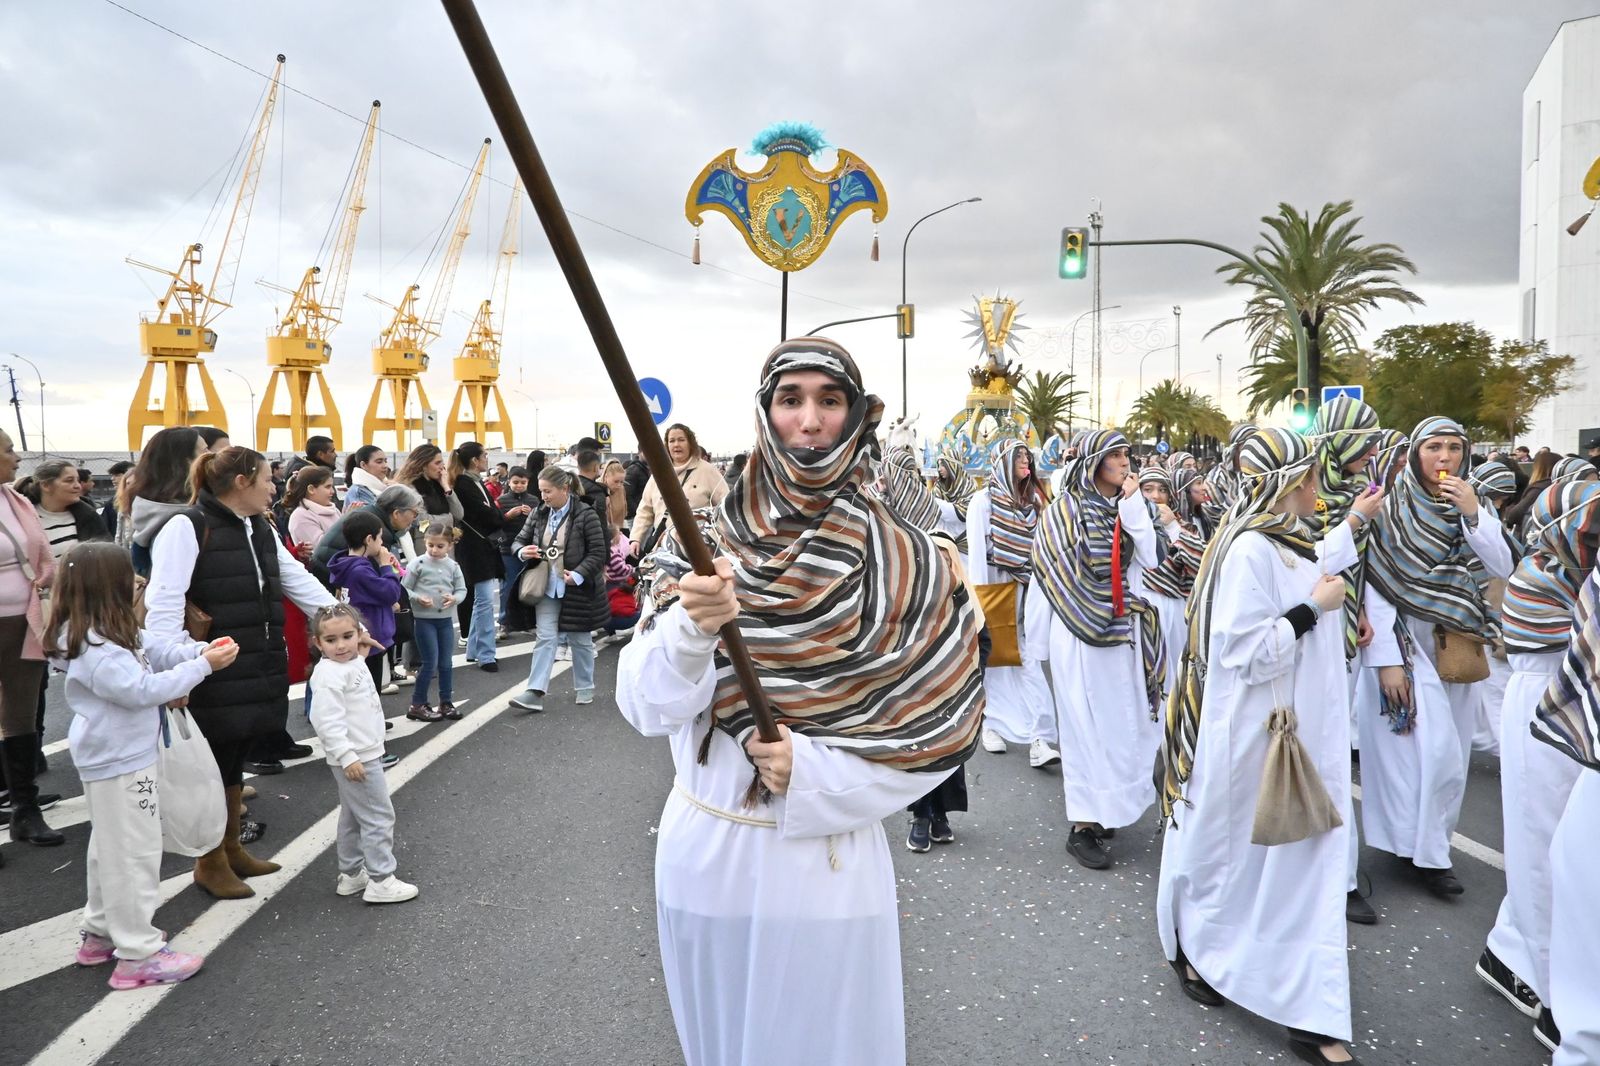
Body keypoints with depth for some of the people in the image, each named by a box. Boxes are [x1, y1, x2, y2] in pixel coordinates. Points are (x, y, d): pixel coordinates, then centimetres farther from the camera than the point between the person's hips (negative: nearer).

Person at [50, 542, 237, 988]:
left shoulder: (110, 633, 4)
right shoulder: (94, 650, -26)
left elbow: (155, 650, 7)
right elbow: (144, 688, -29)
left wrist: (203, 650, -10)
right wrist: (202, 666, -24)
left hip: (113, 758, 11)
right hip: (118, 763, -11)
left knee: (110, 850, 22)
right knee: (134, 853, -2)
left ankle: (101, 933, 37)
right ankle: (138, 954, 6)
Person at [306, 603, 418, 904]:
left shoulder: (354, 664, 9)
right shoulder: (329, 675, -21)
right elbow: (326, 722, -26)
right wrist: (347, 757, -27)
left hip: (365, 754, 10)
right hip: (354, 760, -10)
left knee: (353, 817, 19)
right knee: (379, 817, -5)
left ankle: (351, 874, 30)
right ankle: (380, 881, 3)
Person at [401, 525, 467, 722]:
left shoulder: (453, 566, 3)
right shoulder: (418, 564, -7)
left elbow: (462, 589, 7)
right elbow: (404, 589, -5)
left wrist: (454, 598, -14)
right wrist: (418, 598, -22)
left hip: (446, 619, 4)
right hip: (424, 619, -4)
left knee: (446, 663, 10)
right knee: (430, 662, -4)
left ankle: (446, 702, 22)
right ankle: (417, 705, 8)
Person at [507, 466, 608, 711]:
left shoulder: (585, 515, -12)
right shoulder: (538, 514, 4)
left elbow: (599, 552, -12)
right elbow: (519, 540, 12)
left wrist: (578, 575, -21)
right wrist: (522, 551, -11)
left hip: (577, 589, -3)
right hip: (547, 588, 4)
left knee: (580, 639, 10)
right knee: (545, 638, -2)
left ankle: (585, 687, 26)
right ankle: (535, 692, -6)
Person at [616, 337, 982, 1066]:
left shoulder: (901, 560, -8)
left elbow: (942, 723, -6)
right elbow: (647, 707, -11)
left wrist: (812, 770, -18)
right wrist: (691, 629, -31)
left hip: (830, 857, -1)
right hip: (706, 851, 2)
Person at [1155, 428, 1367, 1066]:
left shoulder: (1287, 540, 6)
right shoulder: (1250, 550, -22)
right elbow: (1246, 653, -24)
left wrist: (1352, 525, 32)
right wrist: (1314, 609, -17)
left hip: (1303, 729, 9)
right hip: (1255, 733, -8)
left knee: (1308, 859, 11)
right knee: (1237, 851, 11)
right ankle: (1192, 947, 38)